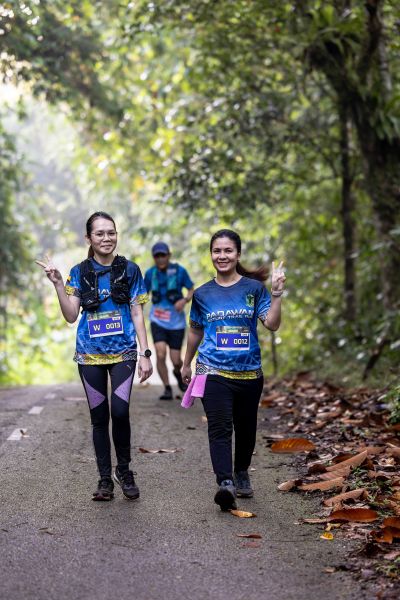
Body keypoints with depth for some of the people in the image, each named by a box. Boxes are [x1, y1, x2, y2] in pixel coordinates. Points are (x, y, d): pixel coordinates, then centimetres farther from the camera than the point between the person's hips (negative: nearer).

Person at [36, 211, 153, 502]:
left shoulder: (129, 270, 1)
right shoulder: (80, 272, 4)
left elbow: (137, 314, 2)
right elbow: (71, 315, -2)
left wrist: (145, 353, -3)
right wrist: (58, 284, -13)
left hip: (123, 352, -2)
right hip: (90, 355, 2)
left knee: (120, 411, -17)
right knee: (99, 417, 6)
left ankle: (124, 470, 4)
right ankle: (105, 479, 16)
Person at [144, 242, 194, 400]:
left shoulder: (179, 271, -9)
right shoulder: (150, 273, -2)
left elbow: (192, 291, -1)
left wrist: (184, 300, -21)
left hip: (176, 321, -1)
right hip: (158, 321, 1)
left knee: (175, 360, 2)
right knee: (161, 355, -16)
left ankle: (178, 373, 38)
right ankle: (167, 389, 0)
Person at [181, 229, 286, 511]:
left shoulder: (254, 287, 1)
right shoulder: (203, 294, 6)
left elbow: (272, 324, -7)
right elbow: (196, 331, 19)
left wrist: (277, 292, -19)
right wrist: (187, 364, 27)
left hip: (249, 371, 1)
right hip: (214, 370, -1)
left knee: (245, 427, 14)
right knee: (220, 428, -16)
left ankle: (241, 473, 38)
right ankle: (225, 484, -26)